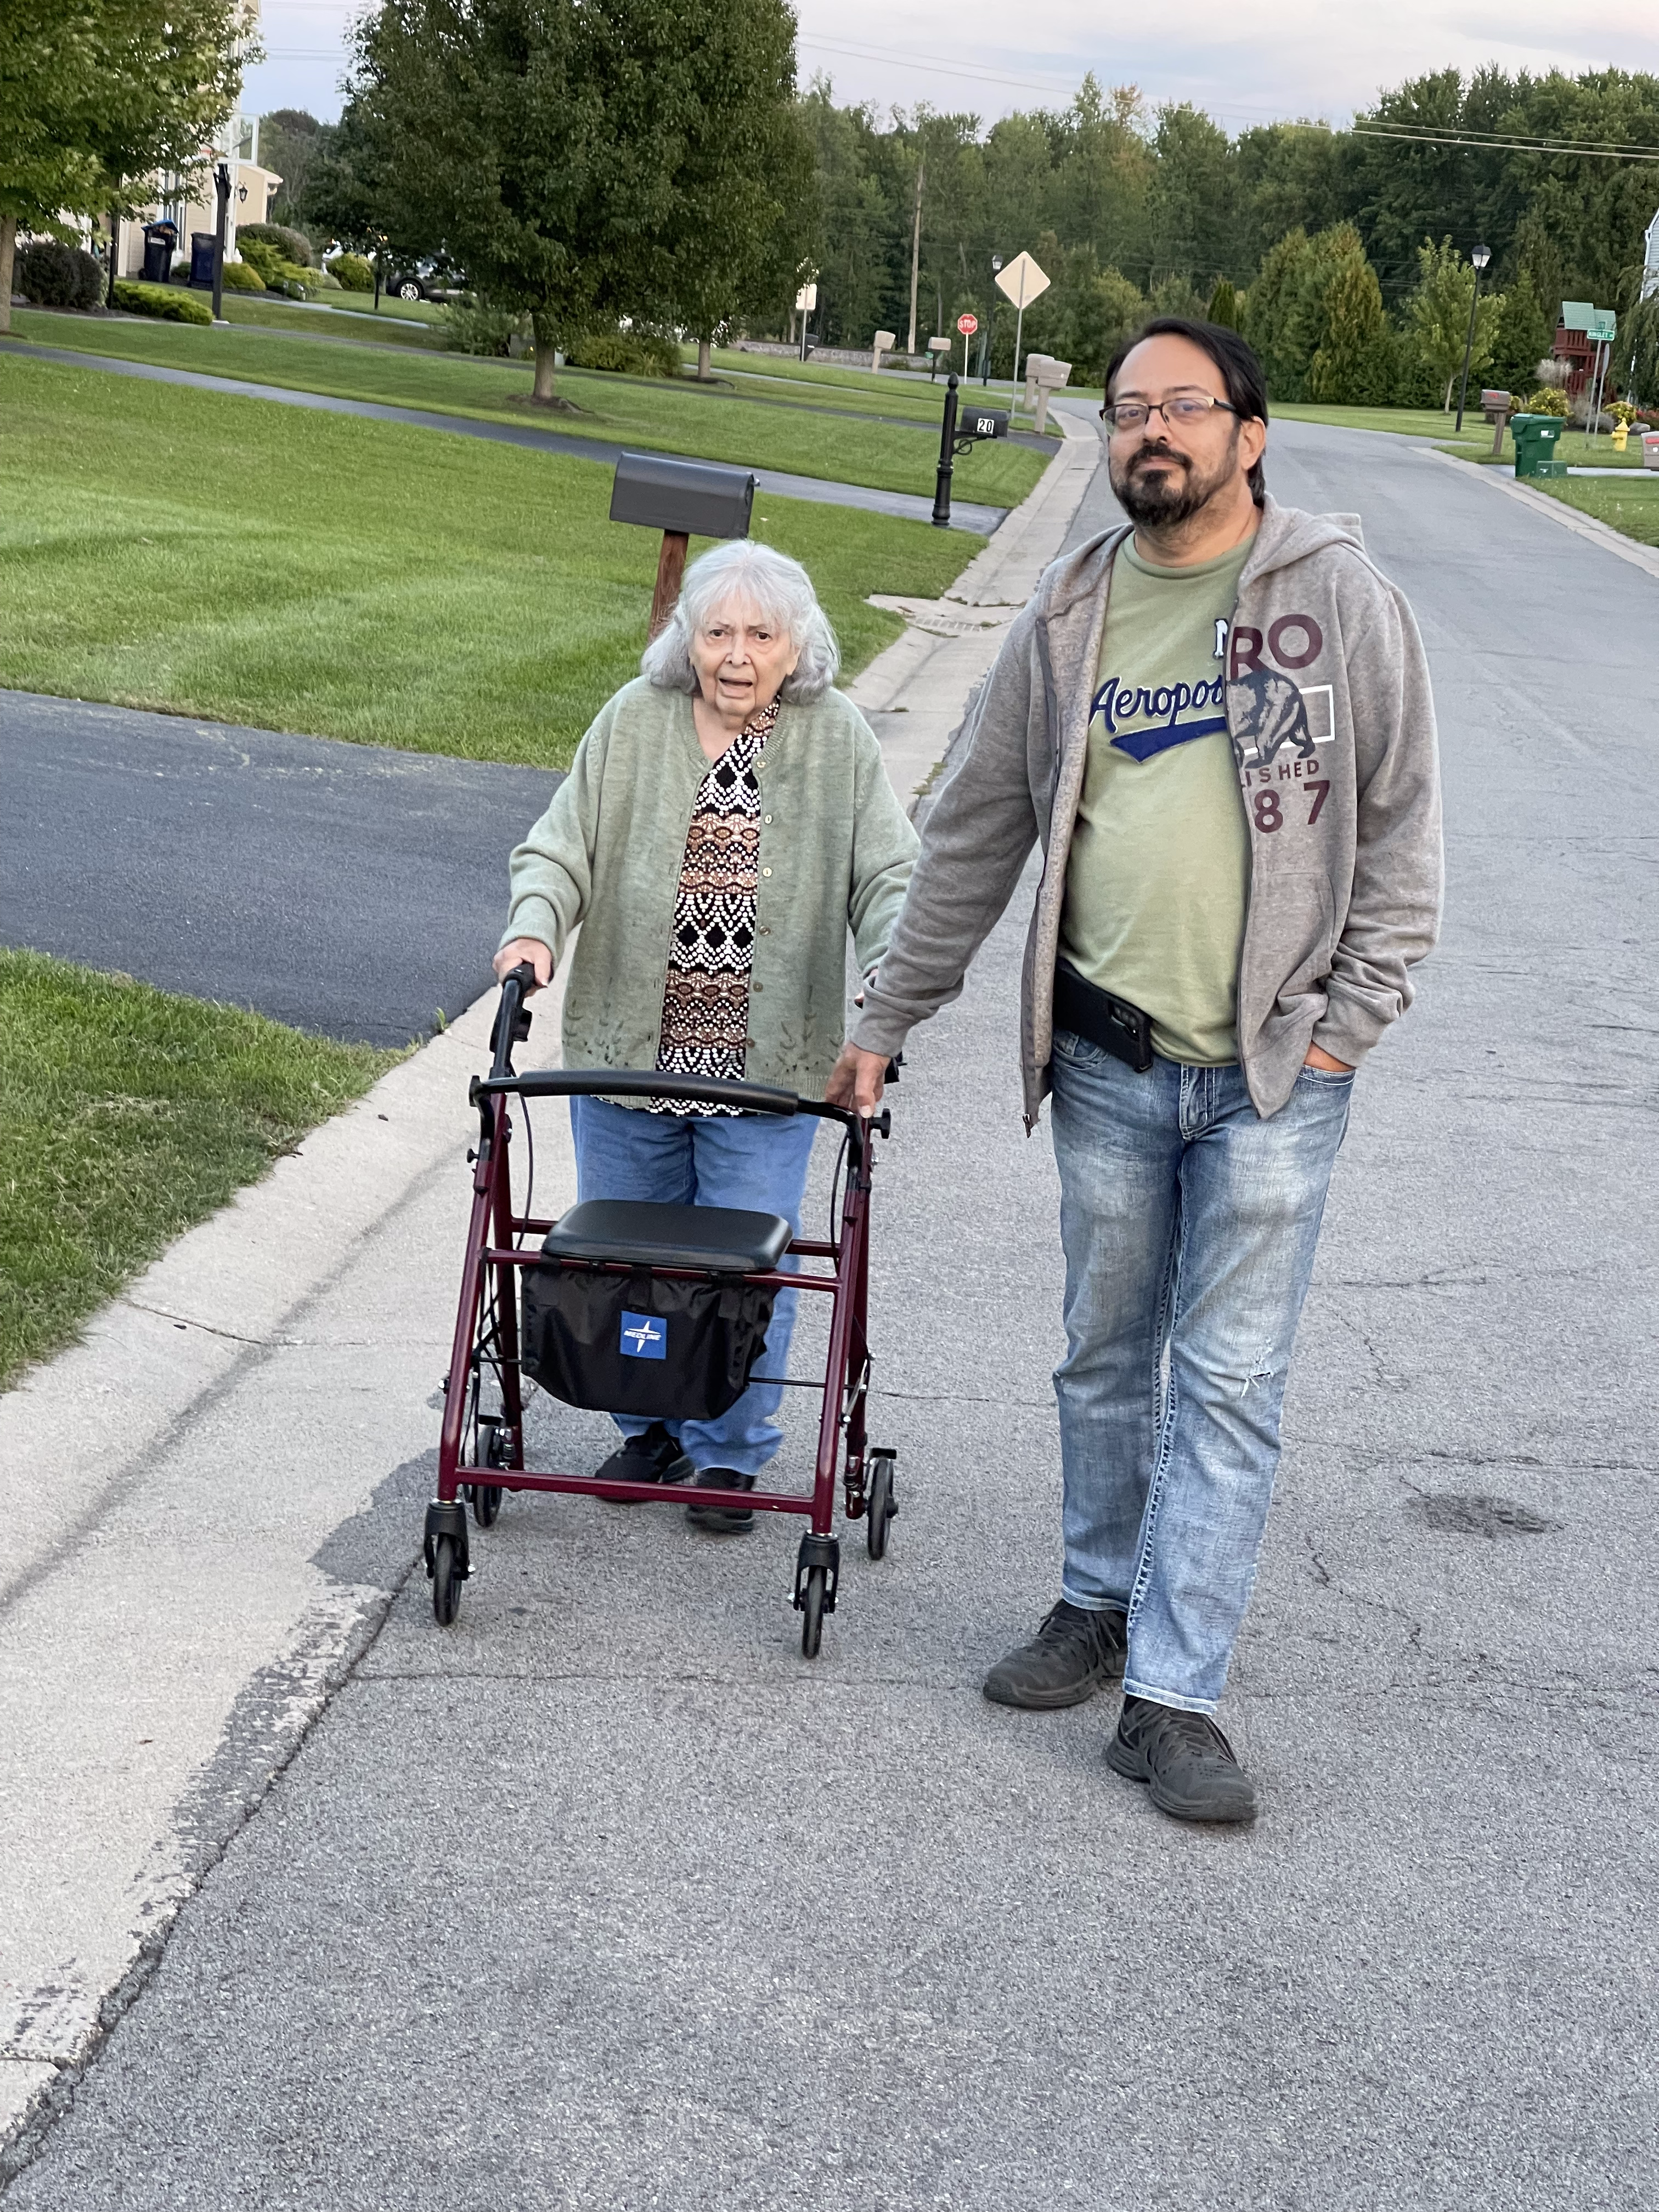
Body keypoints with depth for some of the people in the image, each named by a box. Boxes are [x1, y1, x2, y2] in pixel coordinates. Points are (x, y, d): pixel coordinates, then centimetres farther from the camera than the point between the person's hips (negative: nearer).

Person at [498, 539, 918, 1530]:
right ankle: (649, 1427, 33)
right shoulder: (633, 722, 0)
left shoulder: (839, 738, 0)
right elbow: (561, 851, 1)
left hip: (766, 1064, -2)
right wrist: (534, 929, -19)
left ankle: (730, 1454, 21)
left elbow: (887, 876, -1)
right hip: (628, 1049, 2)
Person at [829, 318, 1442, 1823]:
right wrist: (887, 1021, 14)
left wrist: (1347, 1023, -7)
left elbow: (1402, 822, 0)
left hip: (1272, 1071, -3)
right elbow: (974, 835, 13)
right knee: (1107, 1357, 14)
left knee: (1228, 1381, -2)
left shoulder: (1338, 594, -2)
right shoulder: (1071, 617, 7)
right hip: (1108, 1059, 3)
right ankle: (1101, 1605, 33)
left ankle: (1172, 1698, 2)